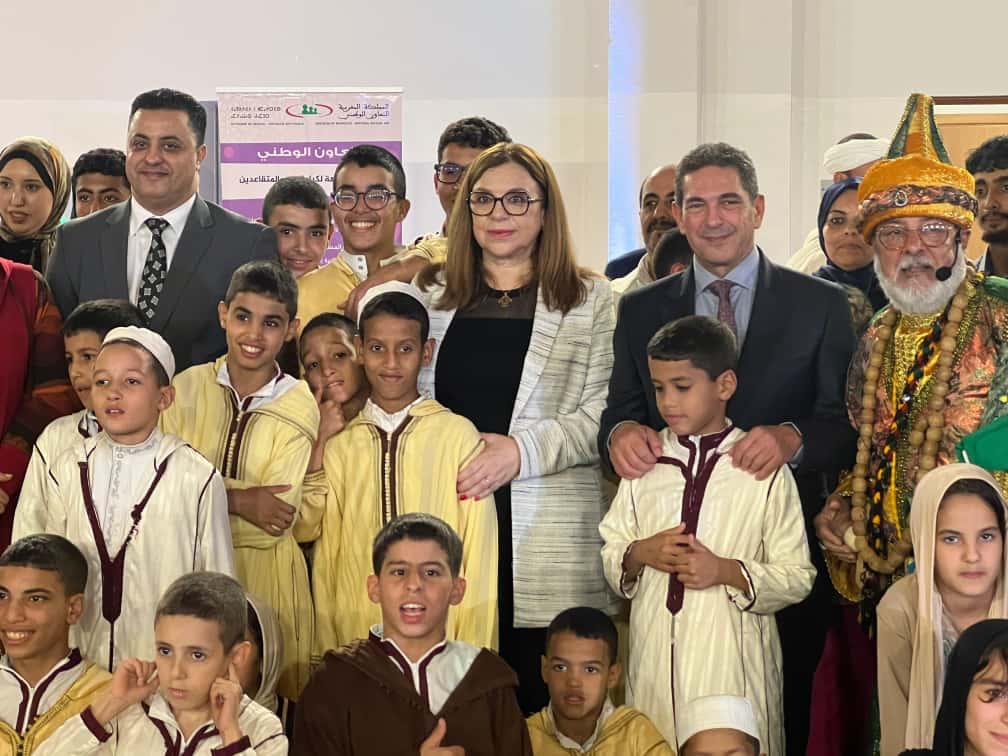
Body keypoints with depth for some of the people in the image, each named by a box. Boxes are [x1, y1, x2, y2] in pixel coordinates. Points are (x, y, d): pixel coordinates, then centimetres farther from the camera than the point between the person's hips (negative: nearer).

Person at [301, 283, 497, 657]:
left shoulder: (459, 435, -4)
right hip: (355, 636, 2)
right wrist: (324, 653, 8)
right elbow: (326, 556, 11)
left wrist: (472, 653, -3)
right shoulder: (339, 444, 6)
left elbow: (478, 550, -1)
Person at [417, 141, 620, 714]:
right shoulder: (434, 295, 14)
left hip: (552, 541, -2)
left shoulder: (591, 299, 5)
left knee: (540, 702, 0)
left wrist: (523, 448, -15)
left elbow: (603, 415, -3)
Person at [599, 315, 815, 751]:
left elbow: (798, 577, -3)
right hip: (653, 661, 3)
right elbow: (609, 559, 12)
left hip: (732, 664, -3)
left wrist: (727, 571, -16)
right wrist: (641, 553, -8)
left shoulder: (763, 470, -2)